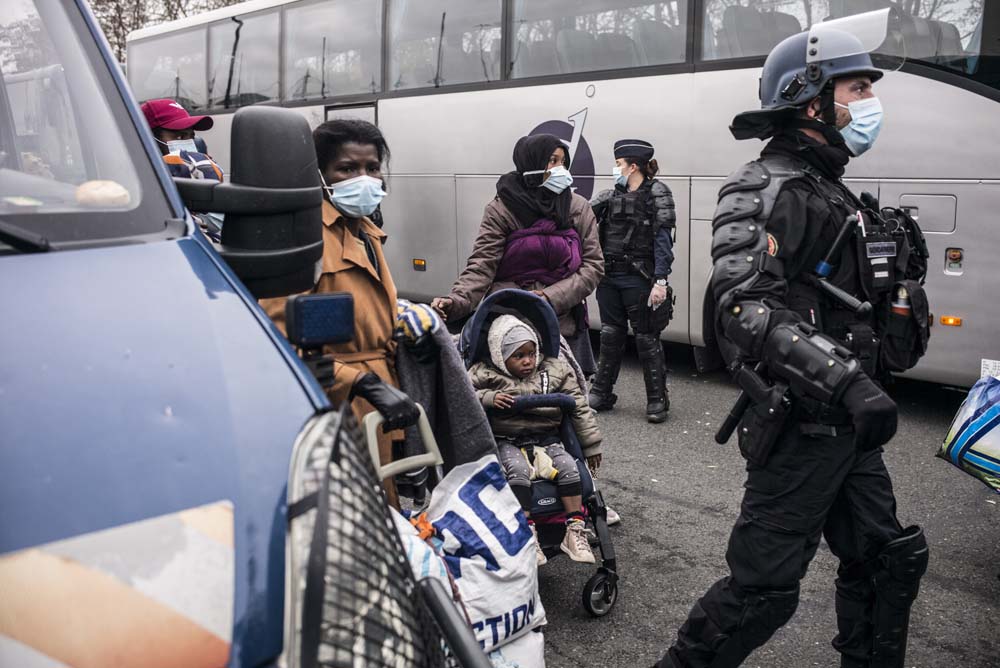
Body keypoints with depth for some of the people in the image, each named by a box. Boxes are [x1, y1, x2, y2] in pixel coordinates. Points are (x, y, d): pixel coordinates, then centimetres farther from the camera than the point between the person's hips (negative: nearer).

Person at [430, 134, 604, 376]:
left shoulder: (579, 208, 5)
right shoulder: (502, 209, -2)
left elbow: (593, 266, 2)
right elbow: (482, 265, -9)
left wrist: (551, 297, -12)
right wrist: (455, 302, -26)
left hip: (564, 326, 2)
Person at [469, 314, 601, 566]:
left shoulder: (555, 371, 6)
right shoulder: (486, 375, 1)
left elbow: (579, 407, 10)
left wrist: (591, 446, 11)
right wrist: (489, 398, -21)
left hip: (546, 438, 2)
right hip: (507, 441, -2)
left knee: (568, 465, -24)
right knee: (517, 469, -32)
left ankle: (575, 530, -19)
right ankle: (527, 533, -30)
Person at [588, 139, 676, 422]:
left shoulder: (656, 193, -5)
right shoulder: (611, 196, 12)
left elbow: (663, 240, -11)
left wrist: (660, 281, -17)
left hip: (638, 279, -5)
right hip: (609, 277, 5)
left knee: (647, 338, 3)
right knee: (610, 335, 12)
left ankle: (657, 400, 14)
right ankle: (601, 393, 24)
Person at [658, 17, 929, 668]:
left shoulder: (835, 193, 17)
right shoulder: (765, 190, -16)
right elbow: (746, 308, -32)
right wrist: (847, 380, -38)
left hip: (849, 425, 10)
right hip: (798, 426, -9)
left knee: (892, 560, 18)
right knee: (764, 588, -4)